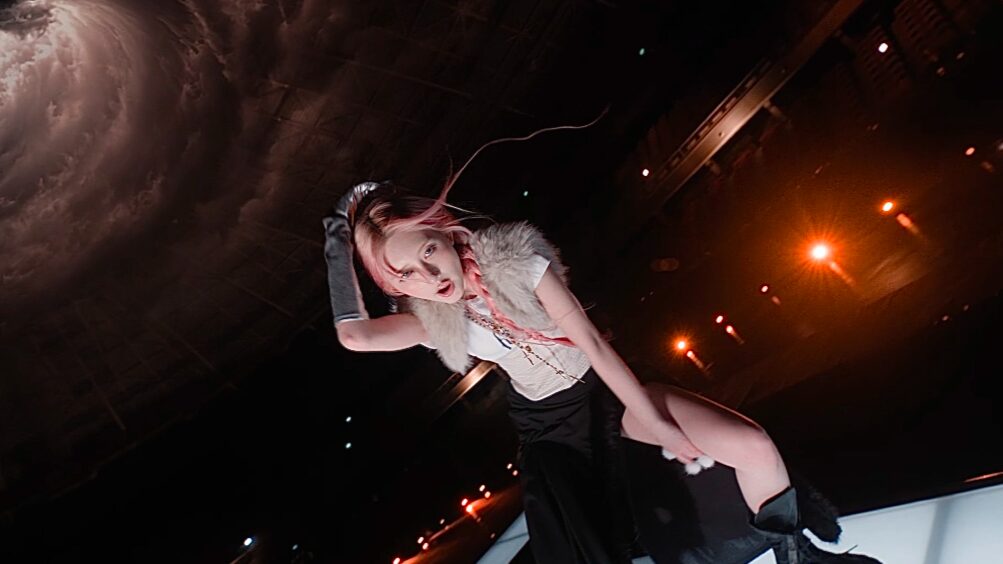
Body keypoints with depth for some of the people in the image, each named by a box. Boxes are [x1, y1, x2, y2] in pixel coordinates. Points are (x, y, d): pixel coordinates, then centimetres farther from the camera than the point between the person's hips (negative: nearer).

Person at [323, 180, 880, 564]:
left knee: (755, 446, -15)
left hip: (609, 388, 0)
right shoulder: (431, 320, -11)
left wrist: (654, 421, -16)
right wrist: (339, 241, -23)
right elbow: (354, 335, -27)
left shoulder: (511, 257, -20)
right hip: (548, 432, 1)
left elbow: (590, 340, -18)